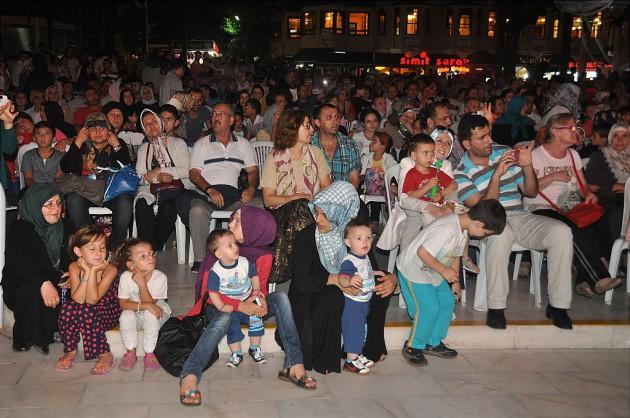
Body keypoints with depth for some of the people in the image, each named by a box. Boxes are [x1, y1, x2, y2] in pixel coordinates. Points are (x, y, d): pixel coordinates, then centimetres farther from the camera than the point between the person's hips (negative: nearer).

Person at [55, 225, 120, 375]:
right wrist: (87, 272, -29)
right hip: (83, 311, 4)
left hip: (108, 312, -4)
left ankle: (105, 355, -17)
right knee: (68, 307, -27)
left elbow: (91, 299, -29)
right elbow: (77, 299, -23)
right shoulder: (74, 267, -12)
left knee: (86, 312, -33)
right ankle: (71, 351, -6)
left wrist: (93, 271, -32)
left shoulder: (110, 269, -22)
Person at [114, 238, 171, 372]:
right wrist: (144, 305, -33)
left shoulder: (160, 277, -23)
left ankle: (149, 354, -14)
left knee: (150, 315, -33)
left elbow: (150, 303, -25)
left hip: (157, 311, -1)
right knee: (126, 315, -29)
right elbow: (123, 304, -19)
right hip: (135, 316, 1)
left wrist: (142, 283, -36)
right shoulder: (126, 277, -19)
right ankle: (131, 353, -8)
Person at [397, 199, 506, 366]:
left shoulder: (463, 229, -2)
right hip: (413, 271, -9)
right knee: (429, 308, -13)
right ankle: (412, 347, 5)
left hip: (433, 273, 9)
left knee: (447, 302, 7)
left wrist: (455, 282, 9)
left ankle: (433, 343, 21)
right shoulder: (446, 229, -34)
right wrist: (444, 271, -25)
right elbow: (422, 252, -33)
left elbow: (456, 255, 11)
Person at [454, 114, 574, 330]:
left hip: (520, 217, 4)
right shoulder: (462, 173, -3)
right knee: (500, 233, -41)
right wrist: (496, 175, -24)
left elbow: (531, 192, 11)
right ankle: (496, 306, -30)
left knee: (561, 231, -24)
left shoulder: (504, 152, 10)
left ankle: (558, 304, -16)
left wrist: (527, 167, -8)